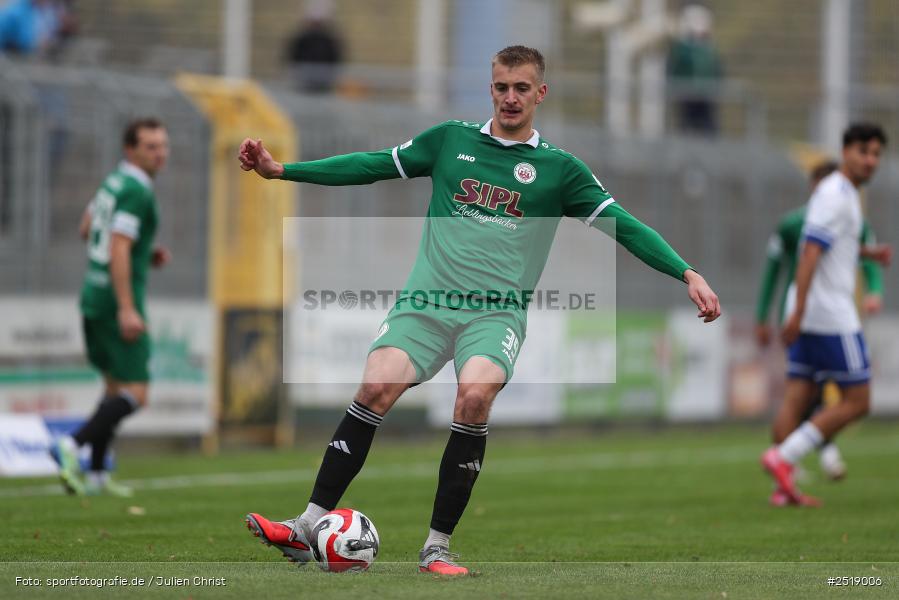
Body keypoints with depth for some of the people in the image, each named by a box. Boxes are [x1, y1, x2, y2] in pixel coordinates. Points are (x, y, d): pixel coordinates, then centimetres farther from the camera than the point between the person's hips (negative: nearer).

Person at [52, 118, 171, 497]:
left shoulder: (114, 181, 13)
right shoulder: (136, 192, -16)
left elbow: (86, 230, 25)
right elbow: (118, 250, -24)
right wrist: (127, 309, -28)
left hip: (93, 296, 10)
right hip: (116, 299, -10)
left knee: (115, 387, 17)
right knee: (135, 394, -9)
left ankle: (96, 476, 18)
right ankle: (72, 445, -23)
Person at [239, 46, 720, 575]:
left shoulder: (559, 168, 8)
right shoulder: (452, 140, 13)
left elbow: (623, 225, 5)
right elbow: (373, 166, 15)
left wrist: (687, 274, -6)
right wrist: (282, 170, 10)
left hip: (498, 312, -1)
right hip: (427, 301, 1)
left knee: (476, 393, -30)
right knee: (377, 387, -22)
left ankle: (438, 547, -18)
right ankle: (306, 530, -18)